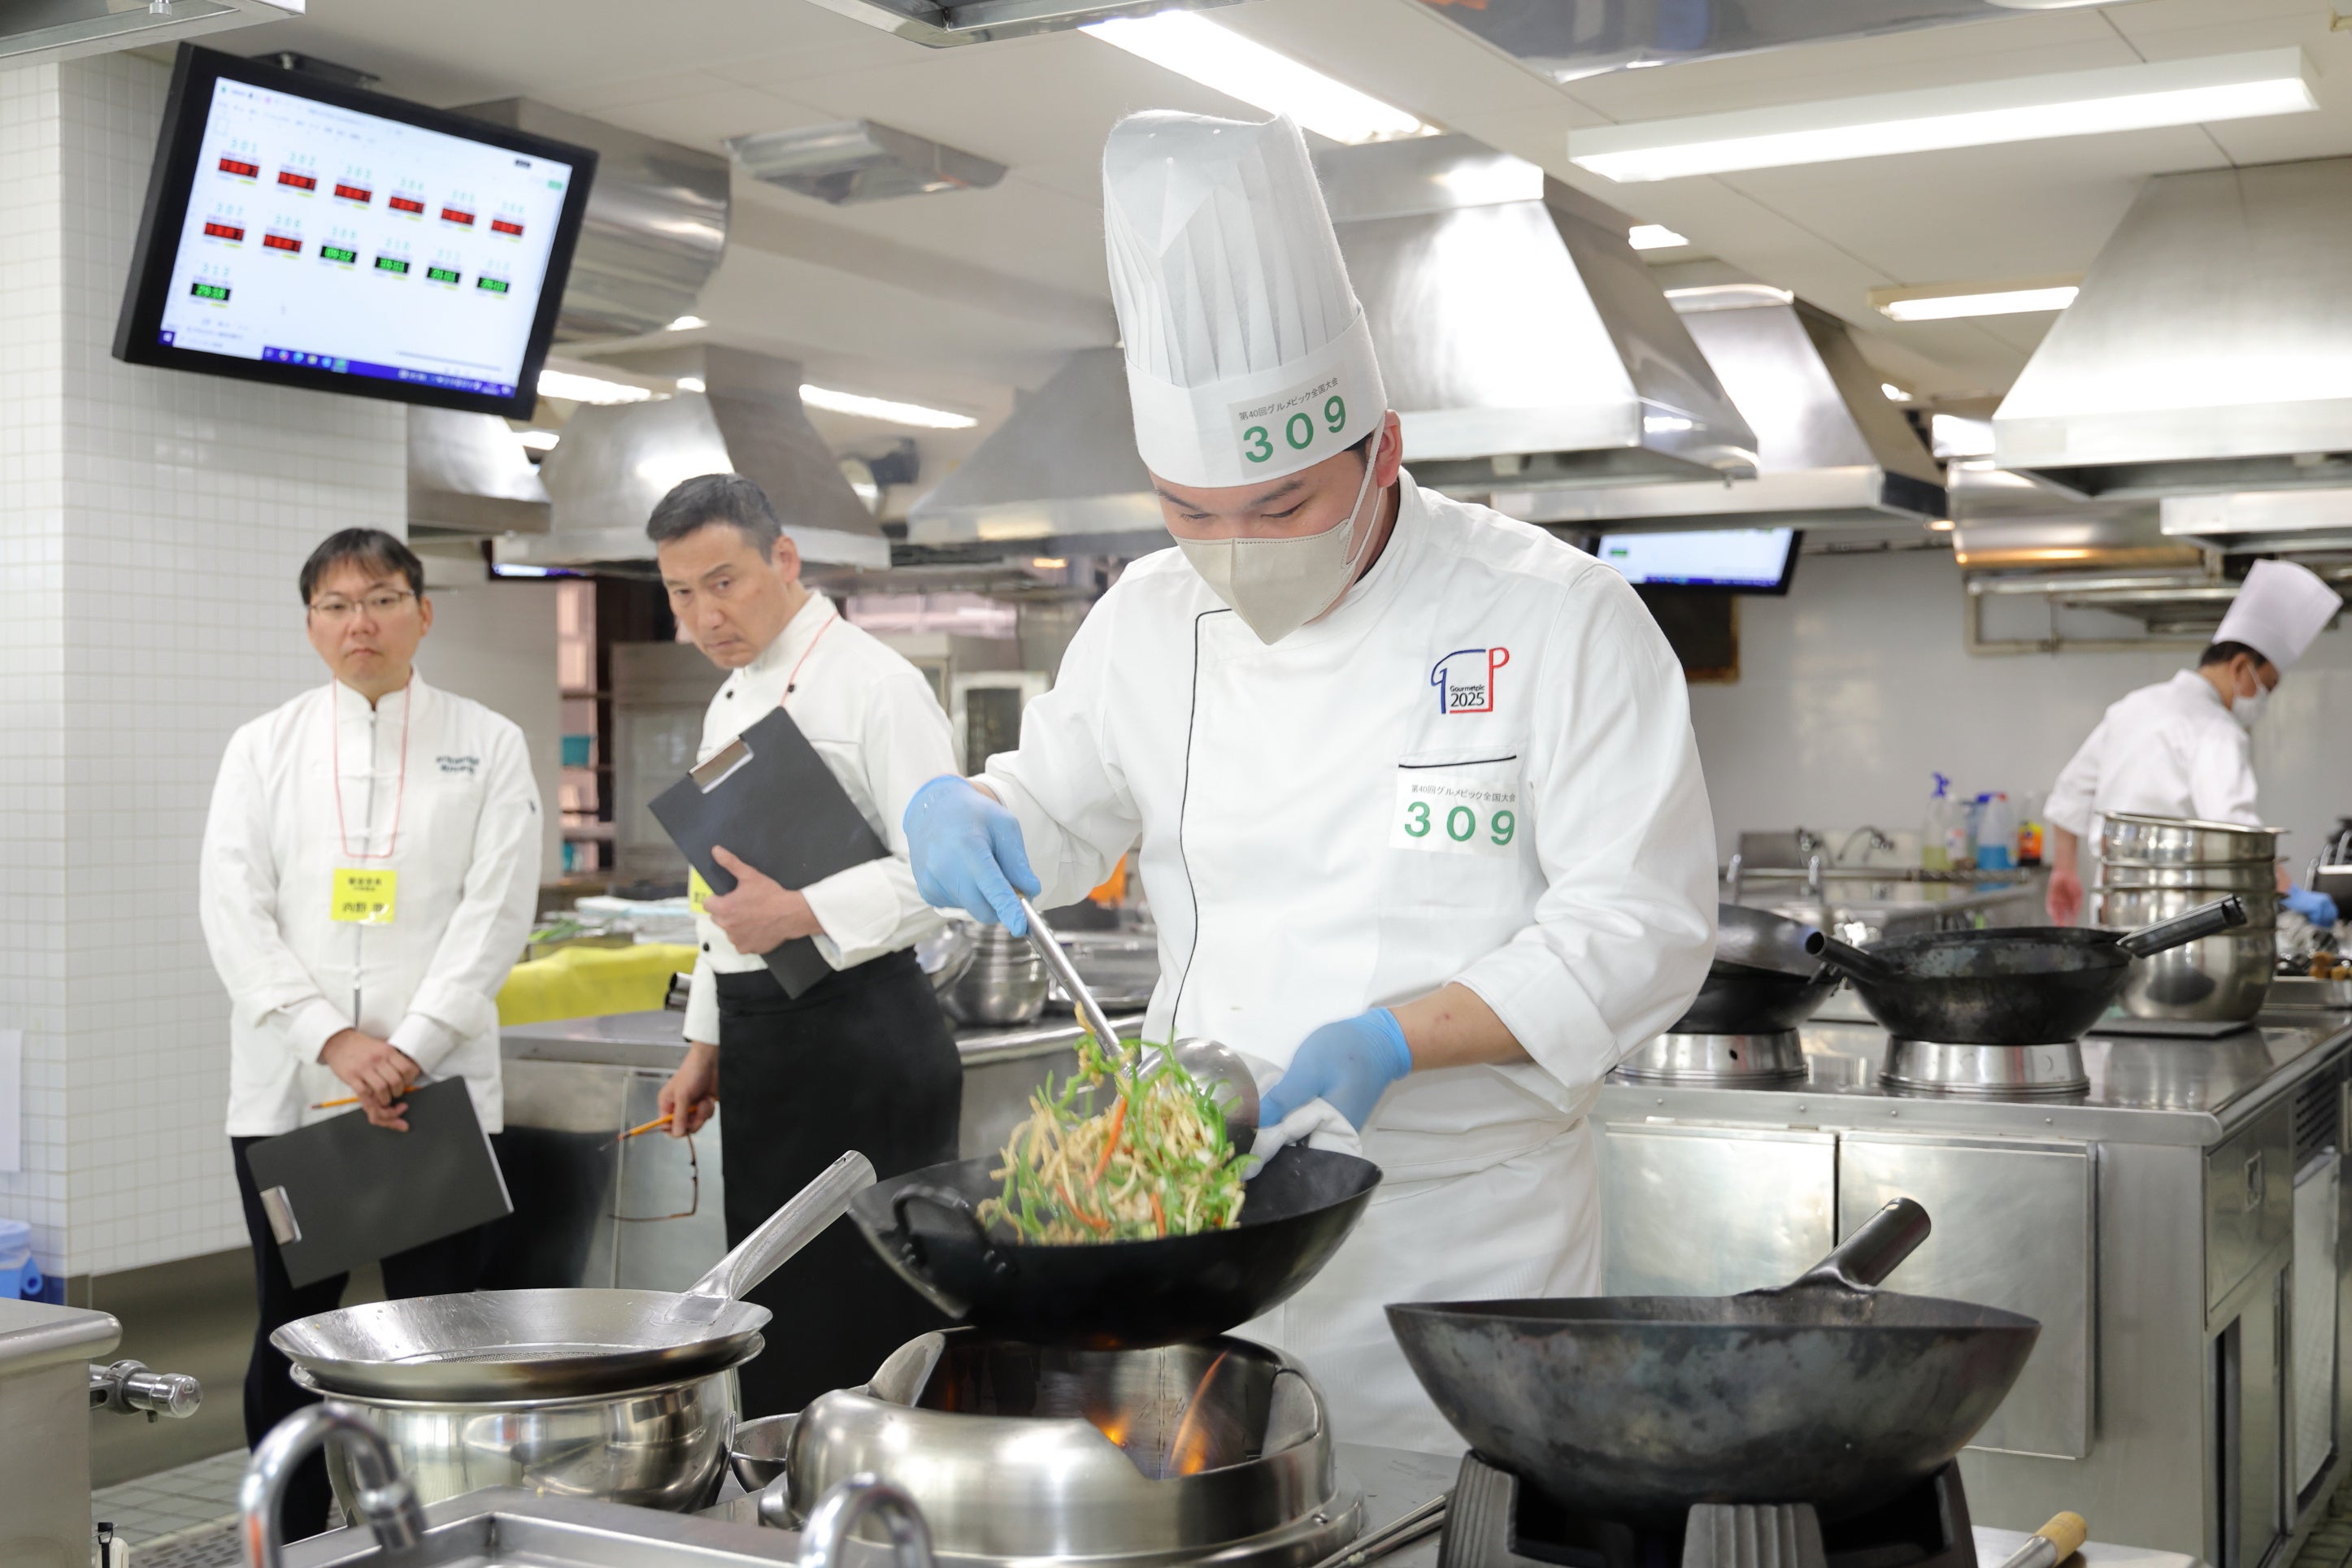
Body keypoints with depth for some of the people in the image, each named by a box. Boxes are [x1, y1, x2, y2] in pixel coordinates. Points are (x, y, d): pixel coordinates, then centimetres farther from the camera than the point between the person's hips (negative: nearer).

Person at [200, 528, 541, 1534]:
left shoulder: (488, 746, 6)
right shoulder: (263, 749, 9)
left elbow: (496, 910, -3)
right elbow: (235, 912, 0)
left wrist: (410, 1049, -14)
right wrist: (331, 1040, -13)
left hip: (437, 1086, -1)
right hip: (288, 1087, 2)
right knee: (290, 1332, 8)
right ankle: (287, 1540, 19)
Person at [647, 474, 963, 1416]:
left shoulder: (873, 684, -12)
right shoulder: (731, 702, 16)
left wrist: (804, 914, -27)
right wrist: (707, 1044, 19)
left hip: (861, 1037, -9)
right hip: (763, 1043, 9)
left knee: (868, 1329, -4)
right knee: (780, 1321, 14)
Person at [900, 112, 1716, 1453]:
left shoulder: (1557, 616, -10)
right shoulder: (1150, 620, 4)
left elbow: (1640, 935, -12)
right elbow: (1058, 822, 19)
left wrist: (1392, 1040, -22)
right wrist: (960, 812, -5)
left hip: (1462, 1241, -3)